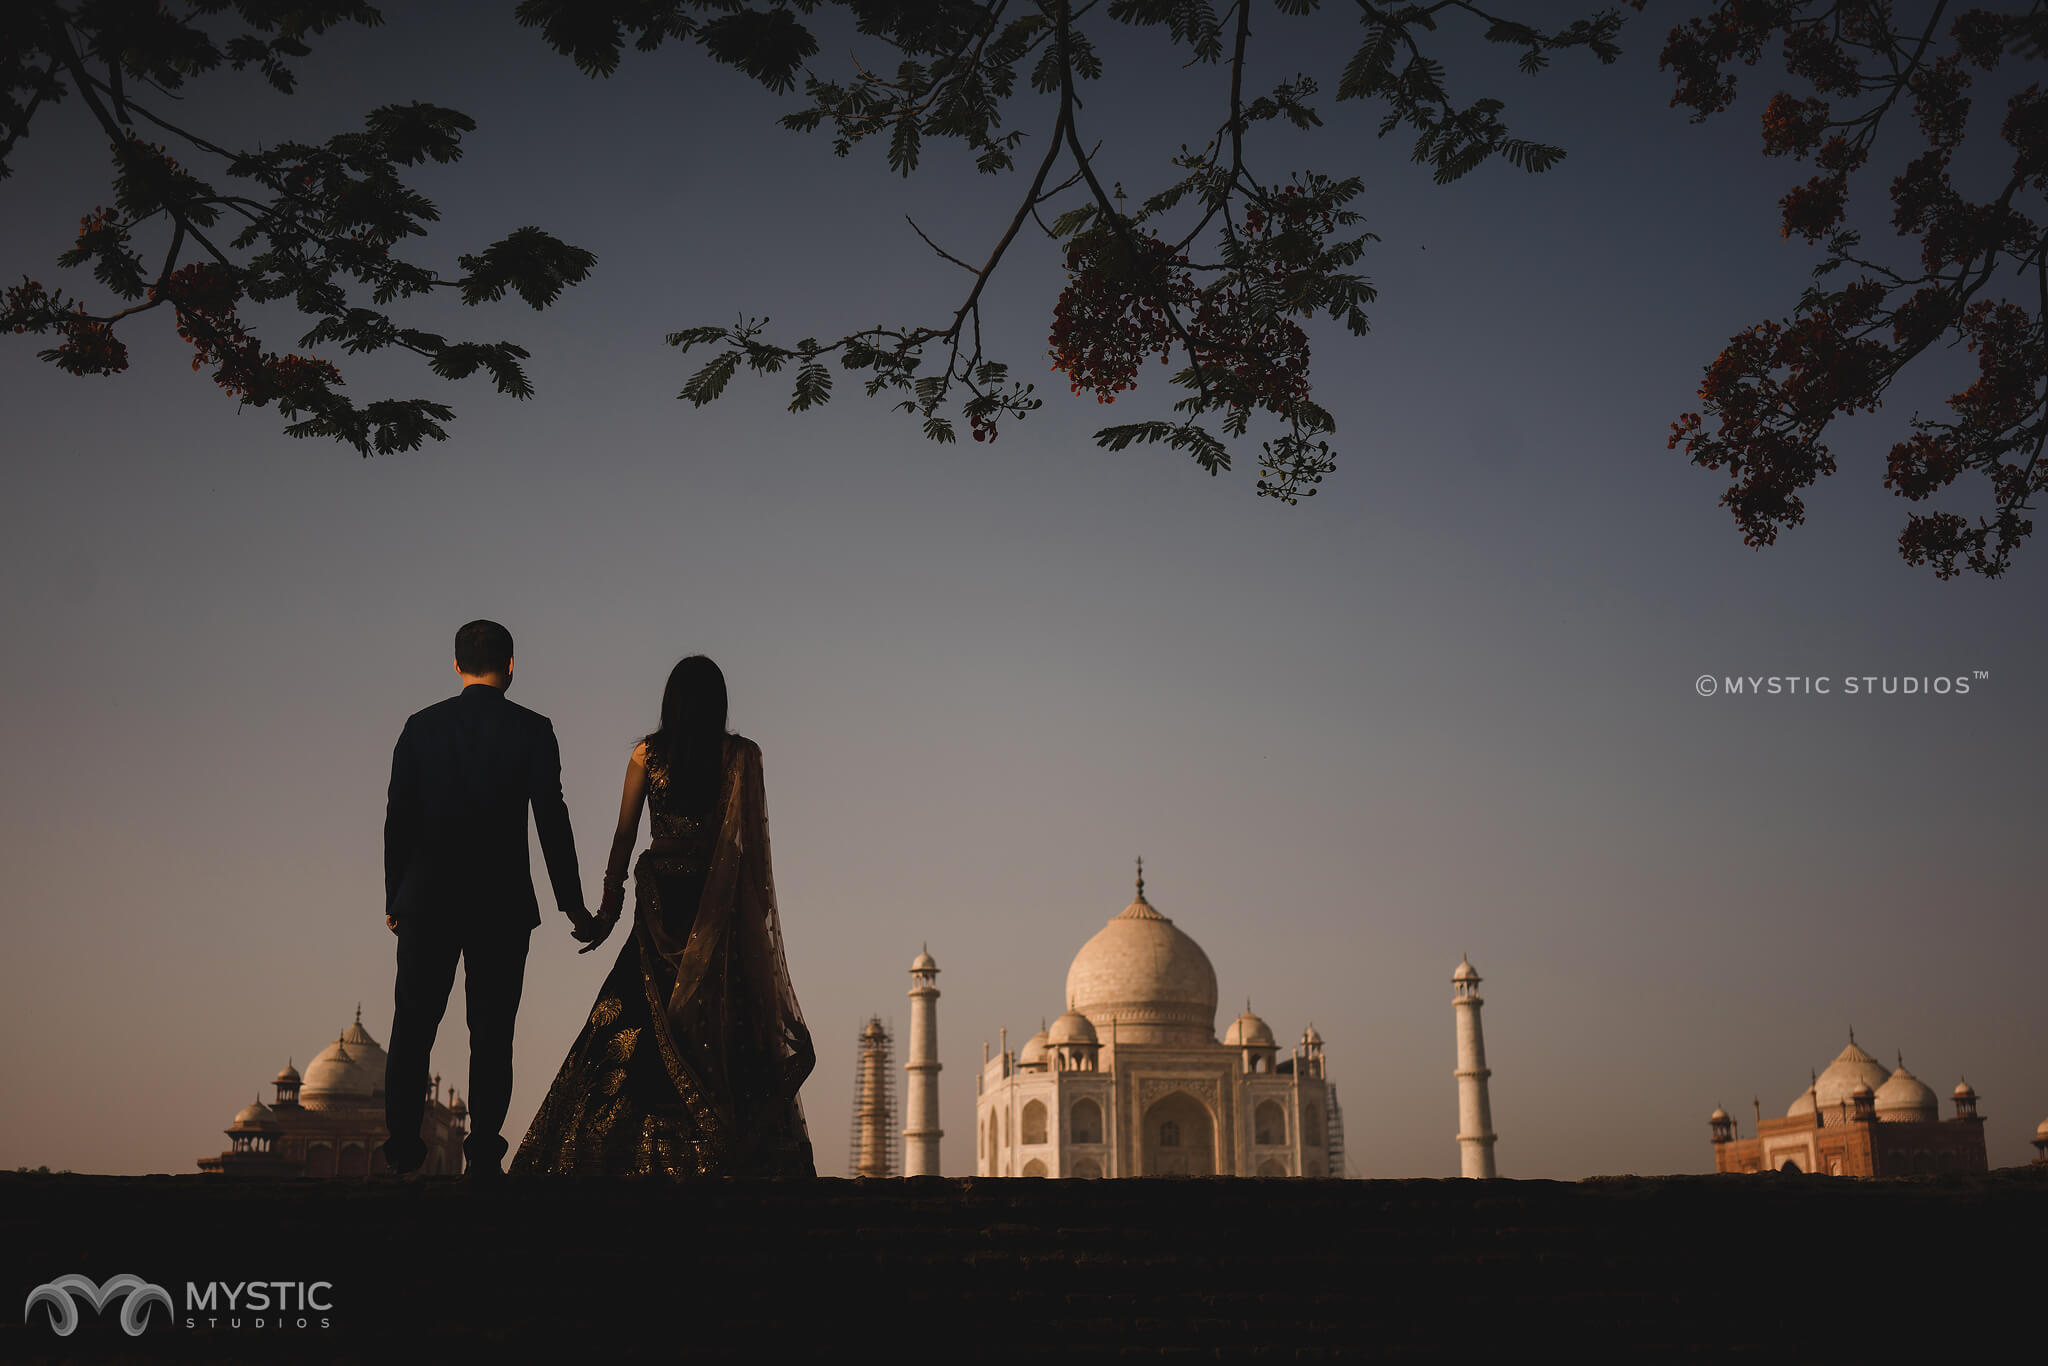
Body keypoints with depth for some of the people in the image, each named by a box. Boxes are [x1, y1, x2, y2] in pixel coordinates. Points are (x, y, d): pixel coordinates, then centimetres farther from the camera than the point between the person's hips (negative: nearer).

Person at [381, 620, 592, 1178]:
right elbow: (551, 819, -4)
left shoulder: (421, 726, 3)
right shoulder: (532, 730, -2)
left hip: (426, 901, 2)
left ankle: (401, 1154, 3)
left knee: (412, 1027, 7)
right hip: (503, 903, -1)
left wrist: (394, 899, 12)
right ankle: (483, 1157, 1)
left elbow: (398, 819, 3)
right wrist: (572, 903, 2)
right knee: (491, 1034, 3)